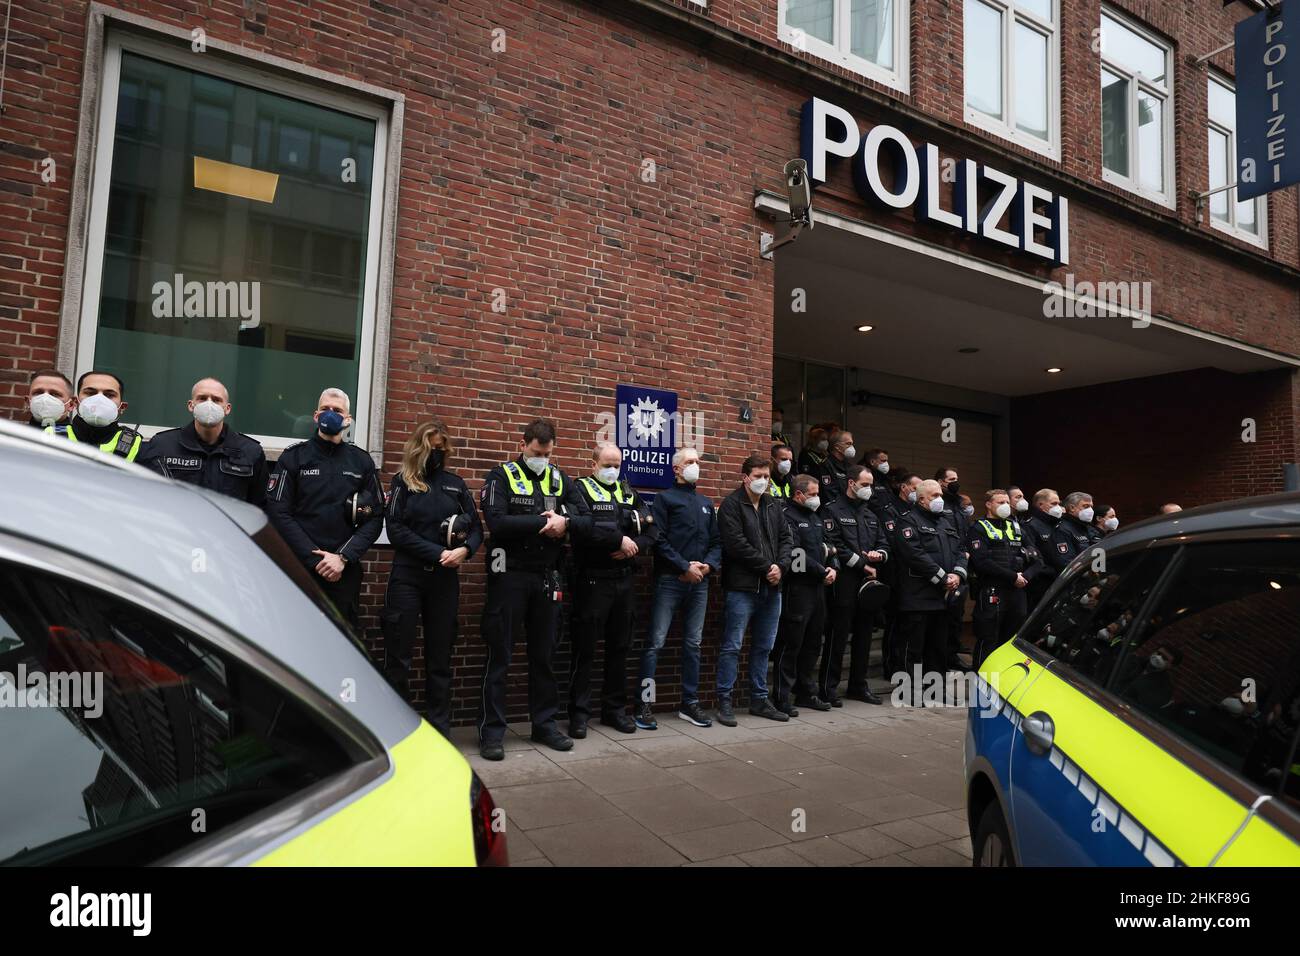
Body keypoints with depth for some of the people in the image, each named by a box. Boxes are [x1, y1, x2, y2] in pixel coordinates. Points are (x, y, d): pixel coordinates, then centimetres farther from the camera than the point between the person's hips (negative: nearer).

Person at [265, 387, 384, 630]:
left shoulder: (362, 462, 9)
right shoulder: (294, 457, 4)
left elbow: (375, 518, 4)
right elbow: (278, 513, -3)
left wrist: (343, 557, -9)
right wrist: (315, 558, -11)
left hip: (345, 571, 2)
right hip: (298, 568, -1)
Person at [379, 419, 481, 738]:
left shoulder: (455, 483, 11)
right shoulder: (403, 481, 3)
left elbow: (476, 528, 9)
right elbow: (396, 530, -7)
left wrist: (465, 550, -13)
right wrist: (439, 553, -15)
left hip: (445, 580, 3)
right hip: (407, 577, -2)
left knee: (440, 657, 9)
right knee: (398, 656, 1)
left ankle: (439, 729, 18)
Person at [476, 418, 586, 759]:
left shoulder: (560, 480, 10)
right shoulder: (501, 477, -3)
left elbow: (587, 520, 3)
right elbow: (496, 522, -18)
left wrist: (565, 521, -17)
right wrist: (541, 521, -17)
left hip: (547, 578, 5)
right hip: (509, 575, -4)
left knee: (544, 655, 13)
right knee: (499, 656, 2)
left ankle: (544, 723, 25)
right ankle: (492, 730, 11)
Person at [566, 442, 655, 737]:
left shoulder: (629, 493, 15)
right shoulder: (581, 490, -3)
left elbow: (651, 531, 8)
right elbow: (584, 528, -21)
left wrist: (635, 546, -12)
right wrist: (620, 539, -15)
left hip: (624, 580, 6)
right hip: (592, 580, -5)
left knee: (619, 647, 13)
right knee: (584, 649, 1)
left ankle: (615, 708, 24)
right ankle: (579, 712, 12)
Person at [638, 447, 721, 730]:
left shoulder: (706, 503, 19)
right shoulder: (665, 498, 1)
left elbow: (717, 541, 16)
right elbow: (659, 539, -10)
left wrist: (708, 565, -3)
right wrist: (685, 567, -14)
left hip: (699, 582, 6)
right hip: (670, 581, -6)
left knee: (693, 643, 10)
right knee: (656, 642, -6)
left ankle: (690, 703, 19)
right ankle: (645, 704, 0)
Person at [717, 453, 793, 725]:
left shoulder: (773, 505, 16)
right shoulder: (731, 504, -6)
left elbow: (787, 537, 13)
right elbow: (736, 544, -15)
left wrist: (781, 566, -5)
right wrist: (767, 566, -12)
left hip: (771, 586, 7)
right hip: (742, 587, -7)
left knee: (764, 646, 13)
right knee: (732, 646, -2)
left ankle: (759, 699, 24)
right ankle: (724, 702, 7)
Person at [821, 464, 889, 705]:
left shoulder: (870, 515, 19)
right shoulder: (834, 511, -5)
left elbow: (884, 542, 20)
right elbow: (836, 546, -15)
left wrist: (880, 554, -3)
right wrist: (863, 565, -12)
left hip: (869, 582, 7)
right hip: (845, 583, -7)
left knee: (863, 635, 12)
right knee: (838, 636, -4)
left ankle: (858, 685, 23)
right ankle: (828, 688, 3)